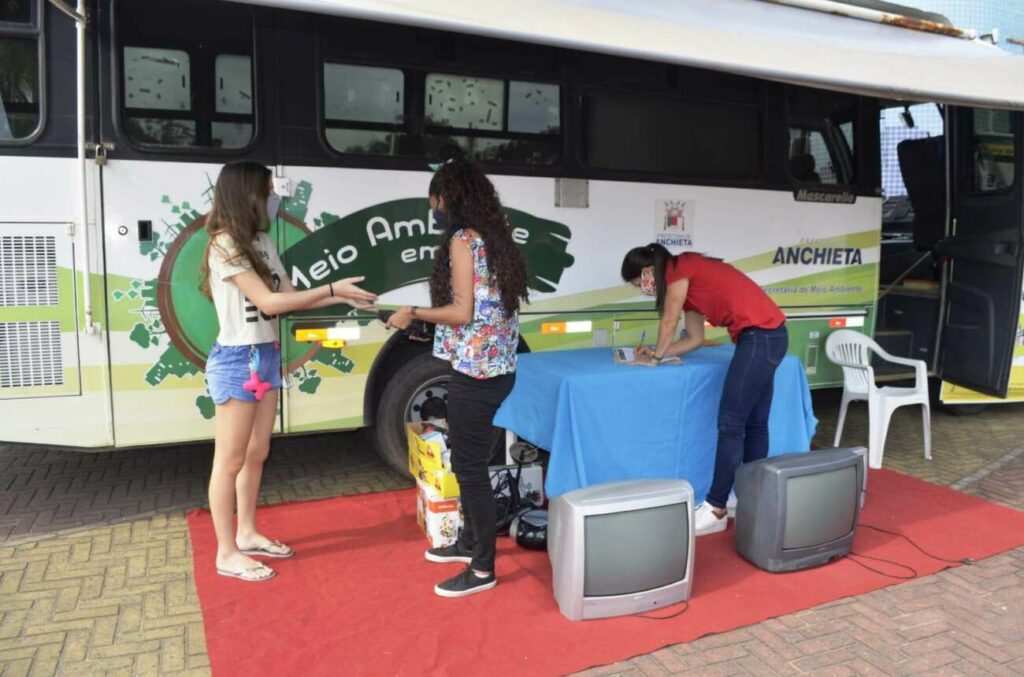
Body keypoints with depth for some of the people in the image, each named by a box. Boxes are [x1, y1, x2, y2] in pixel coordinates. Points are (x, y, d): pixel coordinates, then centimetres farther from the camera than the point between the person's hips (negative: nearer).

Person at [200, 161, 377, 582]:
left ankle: (247, 534, 31)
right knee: (231, 461, 2)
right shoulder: (225, 245, -15)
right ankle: (226, 553, 13)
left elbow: (289, 295, 9)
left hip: (267, 356, 9)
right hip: (237, 361, -8)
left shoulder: (261, 241, 10)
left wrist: (342, 298, 0)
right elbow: (269, 301, -19)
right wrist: (332, 288, -18)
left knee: (257, 454, 16)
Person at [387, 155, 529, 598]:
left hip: (475, 371, -9)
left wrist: (414, 314, -4)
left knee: (470, 466, 0)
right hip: (497, 368, 10)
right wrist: (429, 316, 22)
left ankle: (483, 569, 12)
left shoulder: (462, 239, -13)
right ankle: (471, 540, 36)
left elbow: (462, 312, -18)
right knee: (468, 460, 21)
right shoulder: (495, 238, 13)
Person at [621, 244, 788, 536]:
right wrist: (657, 352, 22)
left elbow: (669, 323, 0)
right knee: (754, 423, 13)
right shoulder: (688, 279, 21)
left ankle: (716, 509, -1)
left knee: (730, 424, -7)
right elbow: (695, 339, 23)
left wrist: (656, 357, 14)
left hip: (759, 336, -10)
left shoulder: (679, 270, -6)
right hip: (768, 336, 10)